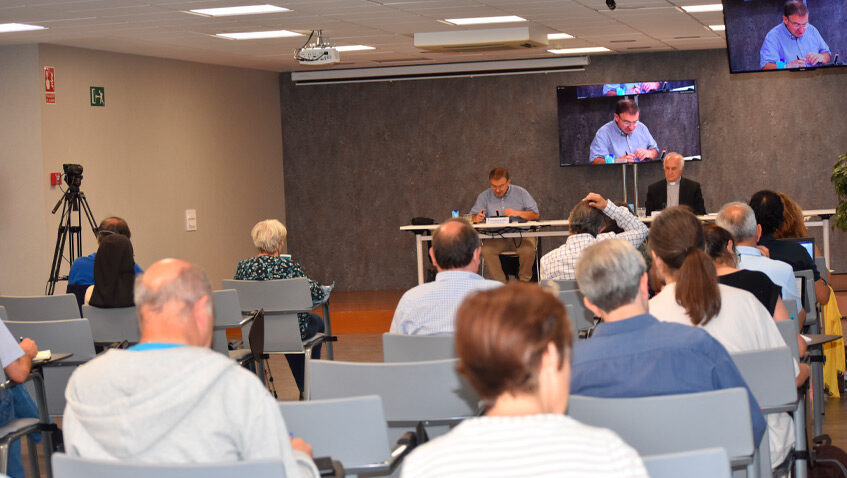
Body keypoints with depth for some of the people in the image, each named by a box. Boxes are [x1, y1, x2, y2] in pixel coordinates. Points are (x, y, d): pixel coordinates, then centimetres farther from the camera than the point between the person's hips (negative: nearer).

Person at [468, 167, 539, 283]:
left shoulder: (520, 192, 6)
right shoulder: (484, 196, 10)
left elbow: (535, 214, 3)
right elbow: (472, 216, 8)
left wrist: (517, 213, -14)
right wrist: (477, 218, -18)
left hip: (520, 235, -1)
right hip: (496, 238, 1)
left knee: (528, 250, -32)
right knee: (486, 250, -30)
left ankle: (524, 282, -9)